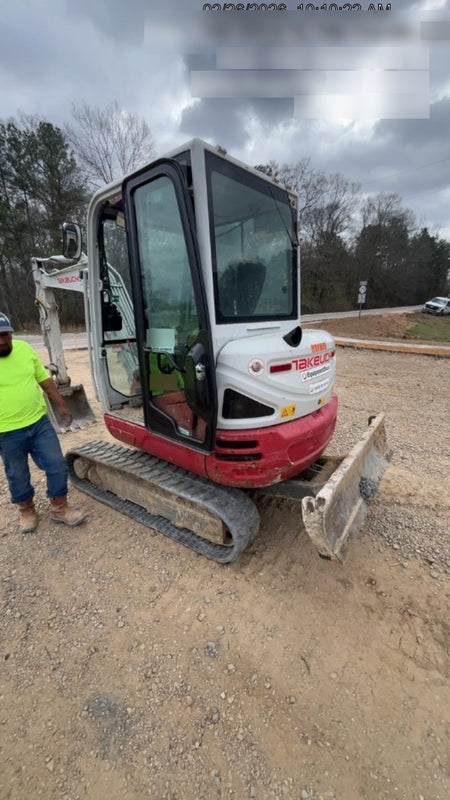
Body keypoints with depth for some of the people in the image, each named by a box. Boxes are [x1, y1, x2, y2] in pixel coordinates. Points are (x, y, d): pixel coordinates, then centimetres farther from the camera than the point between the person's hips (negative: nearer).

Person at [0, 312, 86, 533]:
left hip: (39, 422, 3)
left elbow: (45, 380, 8)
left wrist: (61, 405, 7)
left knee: (57, 465, 7)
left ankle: (59, 508, 26)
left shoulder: (24, 348, -1)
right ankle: (27, 511, 39)